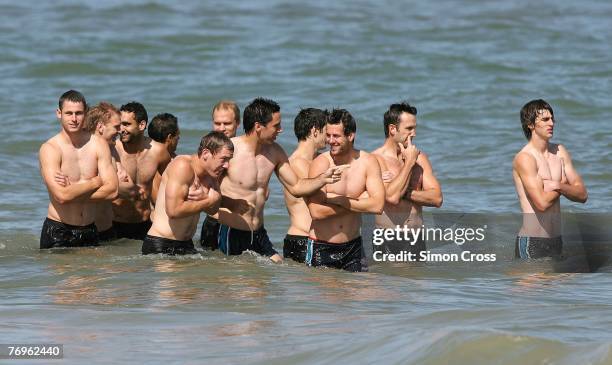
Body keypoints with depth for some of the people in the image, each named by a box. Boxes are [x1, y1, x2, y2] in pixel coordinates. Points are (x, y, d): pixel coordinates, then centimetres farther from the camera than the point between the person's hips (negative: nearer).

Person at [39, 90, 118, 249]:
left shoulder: (98, 145, 2)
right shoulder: (49, 149, -10)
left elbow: (112, 191, -6)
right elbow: (61, 195, -22)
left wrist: (73, 191, -14)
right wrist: (95, 182, -9)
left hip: (89, 232, 4)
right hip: (57, 233, -4)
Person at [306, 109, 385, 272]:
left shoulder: (368, 162, -2)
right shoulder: (321, 163, -10)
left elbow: (378, 206, -13)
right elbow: (316, 212, -20)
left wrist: (336, 199, -16)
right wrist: (358, 200, -15)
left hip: (353, 247, 3)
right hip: (322, 248, -3)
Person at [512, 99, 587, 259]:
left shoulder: (560, 152, 11)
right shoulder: (524, 158, -12)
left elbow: (582, 195, 7)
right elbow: (542, 202, -22)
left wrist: (557, 186, -13)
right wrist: (565, 186, -2)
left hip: (556, 240, 7)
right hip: (531, 244, -7)